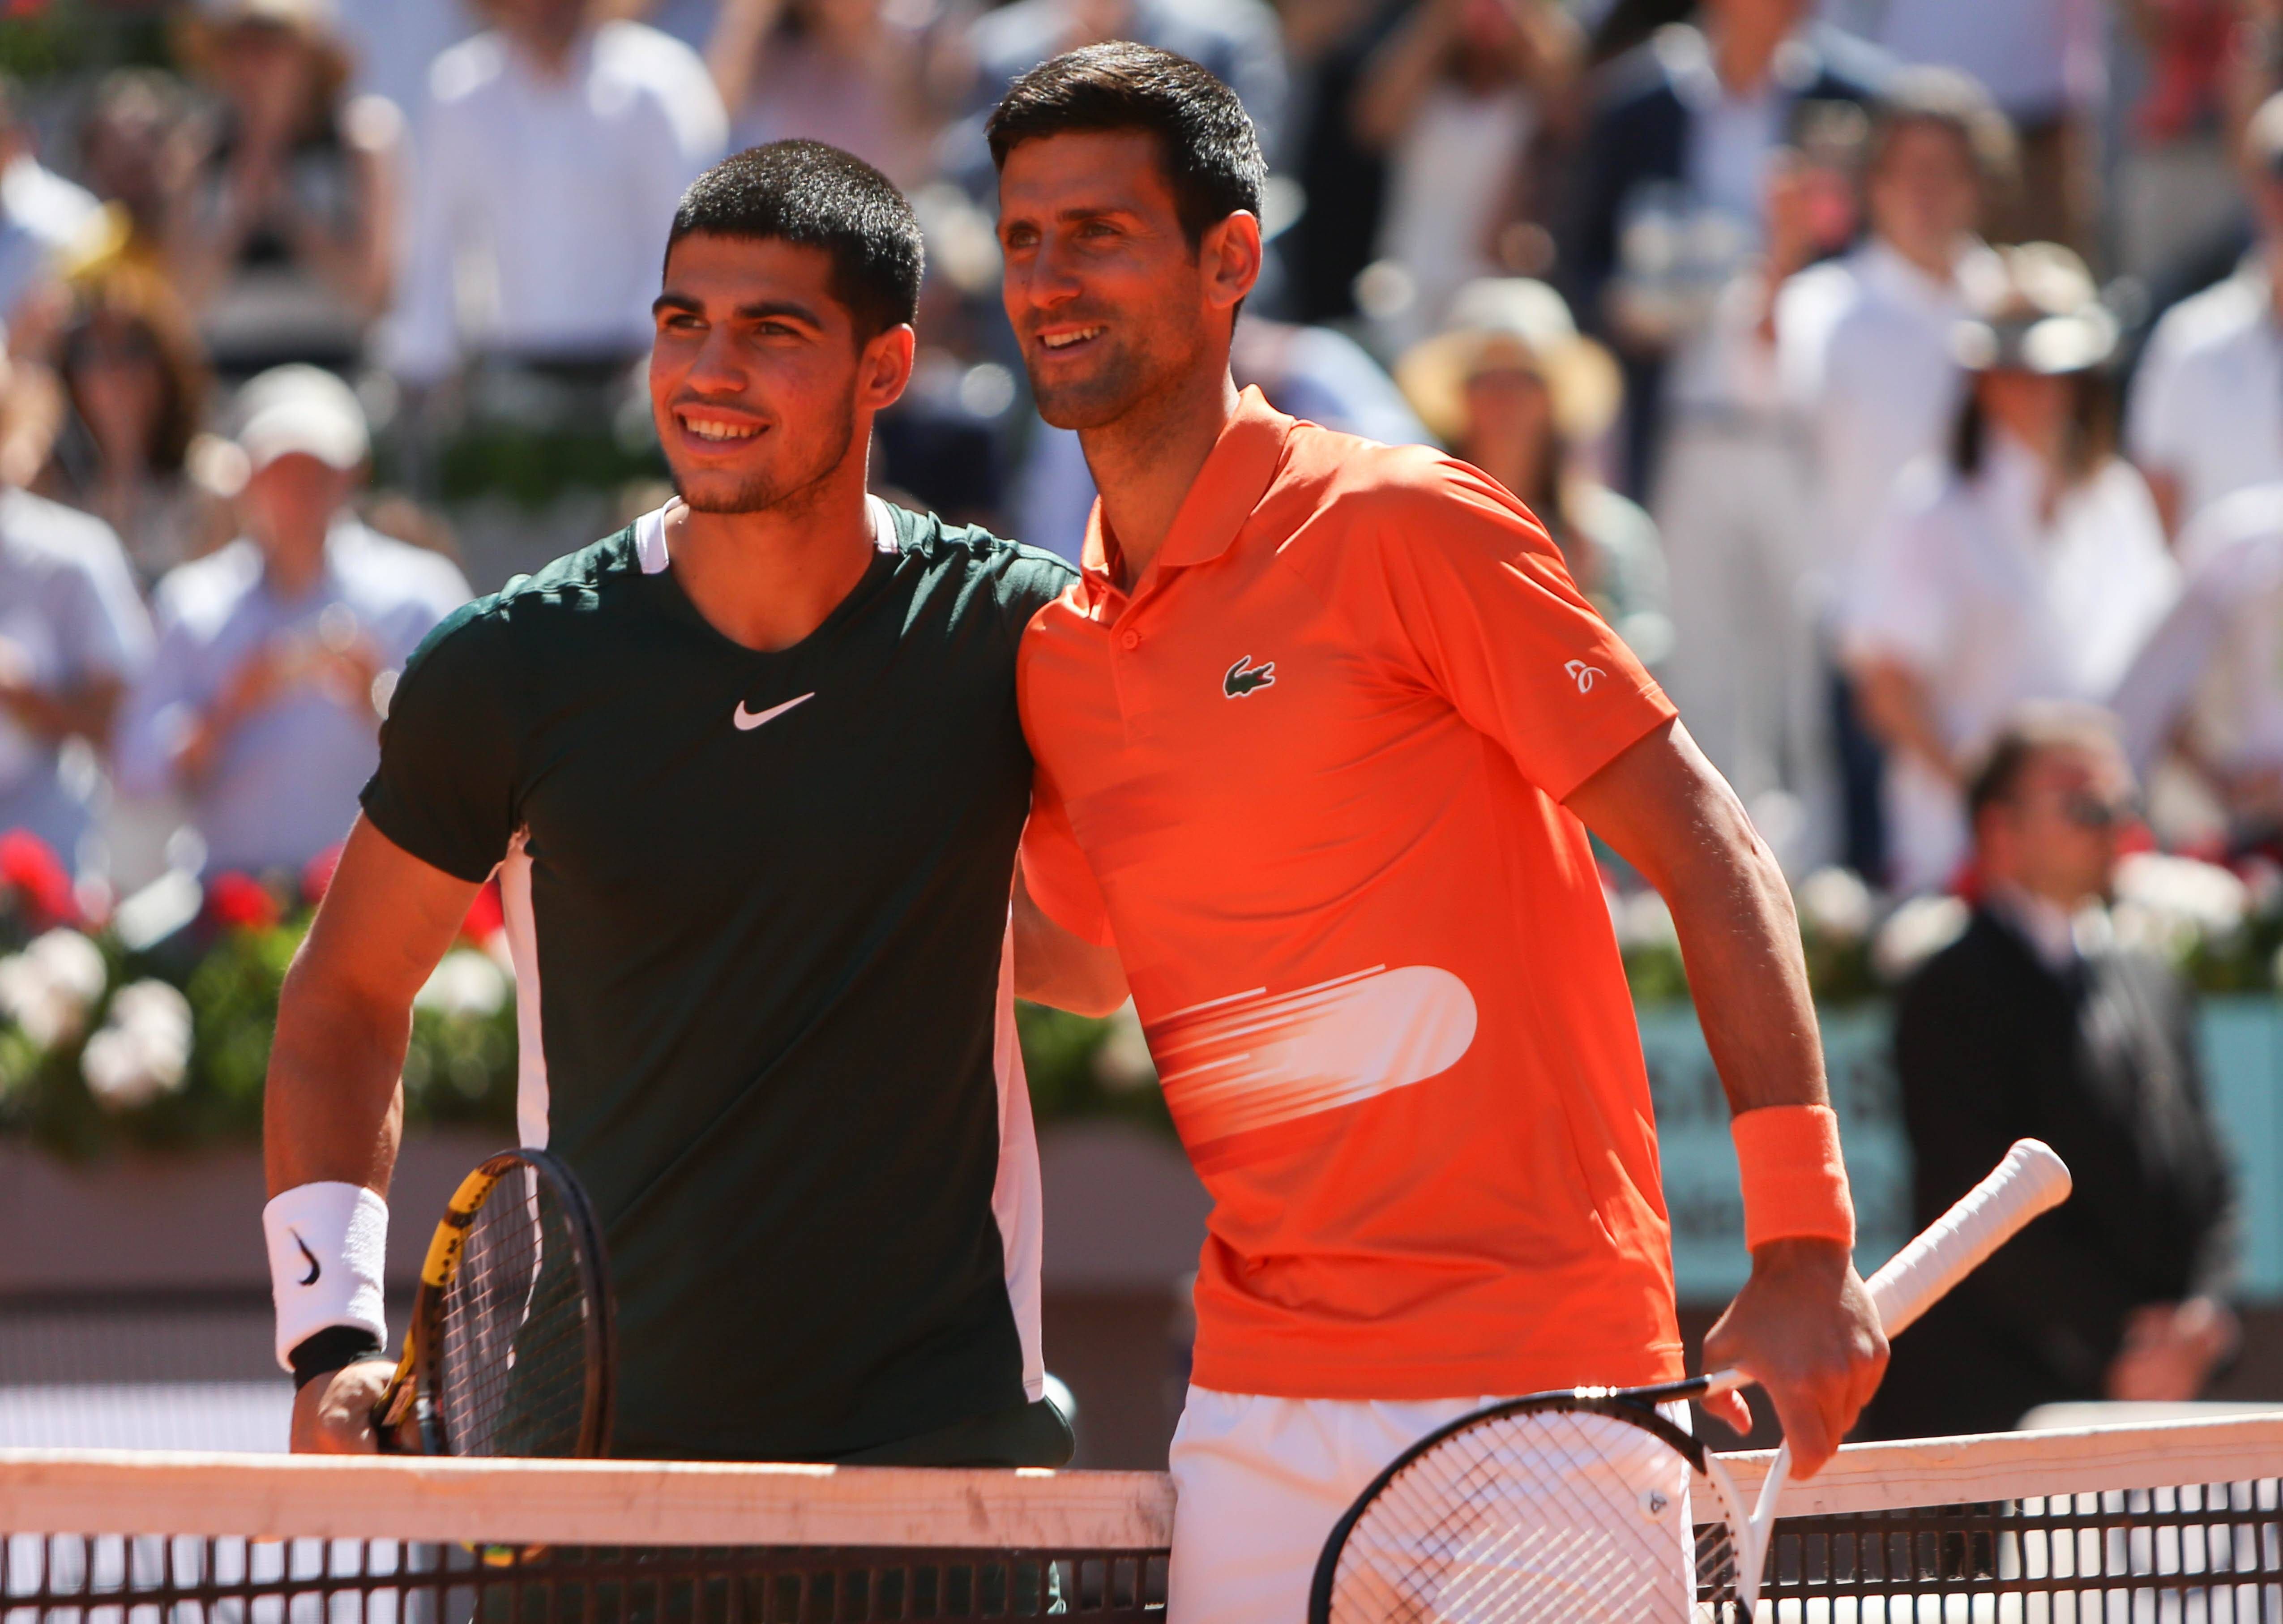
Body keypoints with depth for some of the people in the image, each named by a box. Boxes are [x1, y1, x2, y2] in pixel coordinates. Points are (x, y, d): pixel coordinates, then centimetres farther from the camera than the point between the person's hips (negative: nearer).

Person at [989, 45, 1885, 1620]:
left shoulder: (1402, 527, -7)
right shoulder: (1052, 658, 11)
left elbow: (1708, 850, -8)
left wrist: (1804, 1251, -13)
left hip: (1537, 1381, -6)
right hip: (1255, 1412, 6)